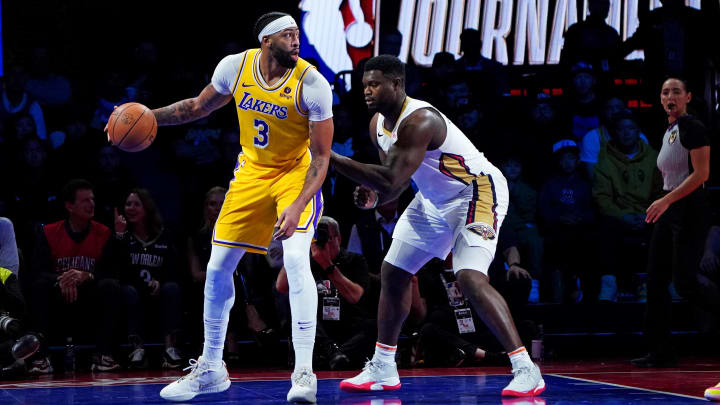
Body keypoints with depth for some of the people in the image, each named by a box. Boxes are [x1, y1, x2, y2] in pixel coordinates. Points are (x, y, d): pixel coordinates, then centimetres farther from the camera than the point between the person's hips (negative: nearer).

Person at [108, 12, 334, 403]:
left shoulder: (312, 84, -23)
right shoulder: (235, 66, -12)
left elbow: (321, 156, -20)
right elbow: (198, 107, 9)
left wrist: (298, 206, -32)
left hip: (297, 173, -5)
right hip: (252, 171, 5)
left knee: (296, 259, -26)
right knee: (218, 266, 3)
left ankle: (304, 371, -21)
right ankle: (210, 369, 19)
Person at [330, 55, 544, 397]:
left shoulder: (419, 121, -29)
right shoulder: (378, 124, 0)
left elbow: (392, 181, -37)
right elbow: (395, 180, 12)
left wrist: (332, 159, -35)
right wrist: (374, 196, -11)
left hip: (476, 193, -10)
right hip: (434, 199, 10)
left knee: (470, 279, -26)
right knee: (392, 274, 11)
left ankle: (525, 369, -22)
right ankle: (382, 369, 25)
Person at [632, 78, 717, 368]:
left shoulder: (693, 128, -11)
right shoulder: (668, 132, 16)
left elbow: (701, 174, -19)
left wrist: (667, 200, -23)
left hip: (690, 210, -9)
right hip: (669, 212, 9)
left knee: (685, 284, -13)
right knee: (656, 282, 5)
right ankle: (660, 352, 8)